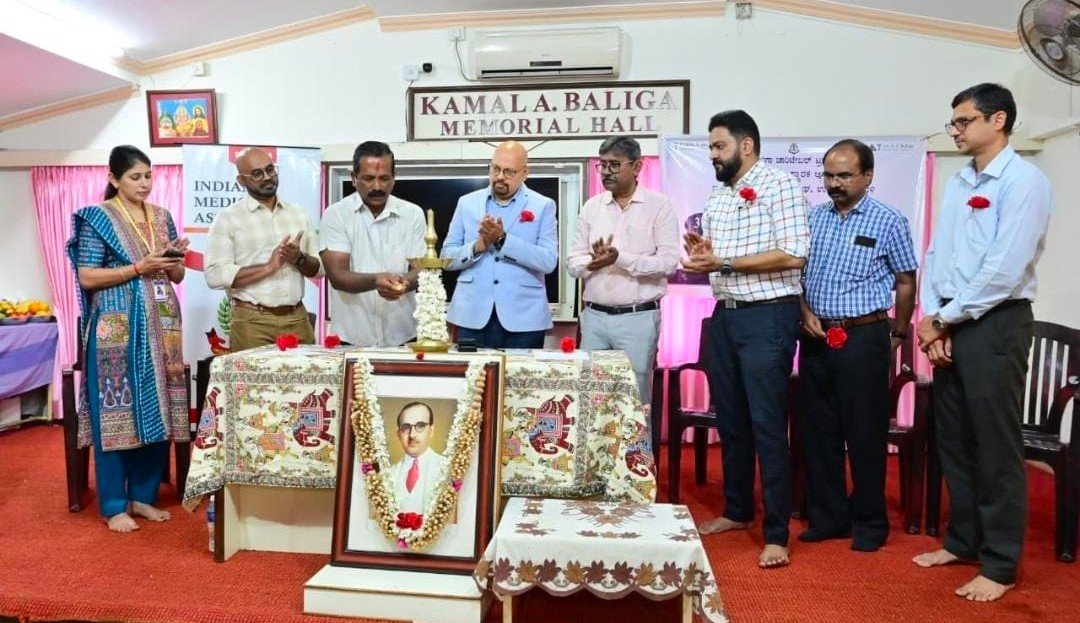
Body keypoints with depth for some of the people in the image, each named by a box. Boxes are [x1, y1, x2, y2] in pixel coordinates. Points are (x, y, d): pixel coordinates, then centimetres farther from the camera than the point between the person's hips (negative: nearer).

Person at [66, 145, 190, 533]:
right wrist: (138, 268, -17)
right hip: (117, 328, -5)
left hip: (159, 326, 6)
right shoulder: (98, 218, -4)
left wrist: (174, 259, -7)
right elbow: (86, 277, -10)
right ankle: (113, 506, 9)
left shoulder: (161, 216, 12)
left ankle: (143, 496, 21)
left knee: (156, 411, 8)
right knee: (116, 413, -1)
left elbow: (177, 276, 14)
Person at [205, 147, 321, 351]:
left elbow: (319, 267, 12)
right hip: (252, 321, -4)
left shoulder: (299, 214, 12)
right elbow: (215, 276, -11)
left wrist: (299, 259, -9)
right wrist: (268, 267, -16)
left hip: (297, 318, 4)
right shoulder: (227, 219, -1)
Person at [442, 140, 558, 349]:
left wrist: (503, 240, -16)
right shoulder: (467, 203, 10)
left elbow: (548, 261, -7)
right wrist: (477, 247, -11)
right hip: (473, 316, 2)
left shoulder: (543, 206, 4)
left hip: (523, 320, -1)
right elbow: (447, 257, 9)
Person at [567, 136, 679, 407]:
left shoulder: (659, 206, -2)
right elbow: (573, 262, 8)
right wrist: (591, 263, -14)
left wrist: (620, 258, -19)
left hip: (639, 318, -4)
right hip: (594, 316, 4)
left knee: (634, 398, 2)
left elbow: (668, 262, -10)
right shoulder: (591, 207, 11)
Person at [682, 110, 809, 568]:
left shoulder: (779, 186, -7)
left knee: (767, 424, -5)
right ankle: (737, 511, 29)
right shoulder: (716, 197, 15)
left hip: (767, 317, -7)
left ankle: (776, 534, 4)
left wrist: (723, 263, -19)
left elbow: (793, 255, -17)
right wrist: (700, 254, -3)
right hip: (724, 315, 8)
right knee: (730, 419, 14)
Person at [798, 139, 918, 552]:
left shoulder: (888, 221, -2)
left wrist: (899, 334, 7)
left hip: (863, 337, -4)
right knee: (818, 431, 9)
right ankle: (827, 517, 22)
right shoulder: (814, 218, 9)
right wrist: (806, 313, -2)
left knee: (865, 434, 2)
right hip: (816, 338, 4)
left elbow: (906, 282, 3)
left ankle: (870, 523, 18)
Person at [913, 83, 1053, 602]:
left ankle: (1000, 565, 13)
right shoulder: (957, 183, 14)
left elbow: (1004, 270, -18)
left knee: (995, 448, 0)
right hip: (949, 324, 7)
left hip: (995, 324, -7)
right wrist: (932, 317, -2)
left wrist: (944, 319, -11)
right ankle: (962, 540, 30)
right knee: (953, 440, 14)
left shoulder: (1024, 181, -10)